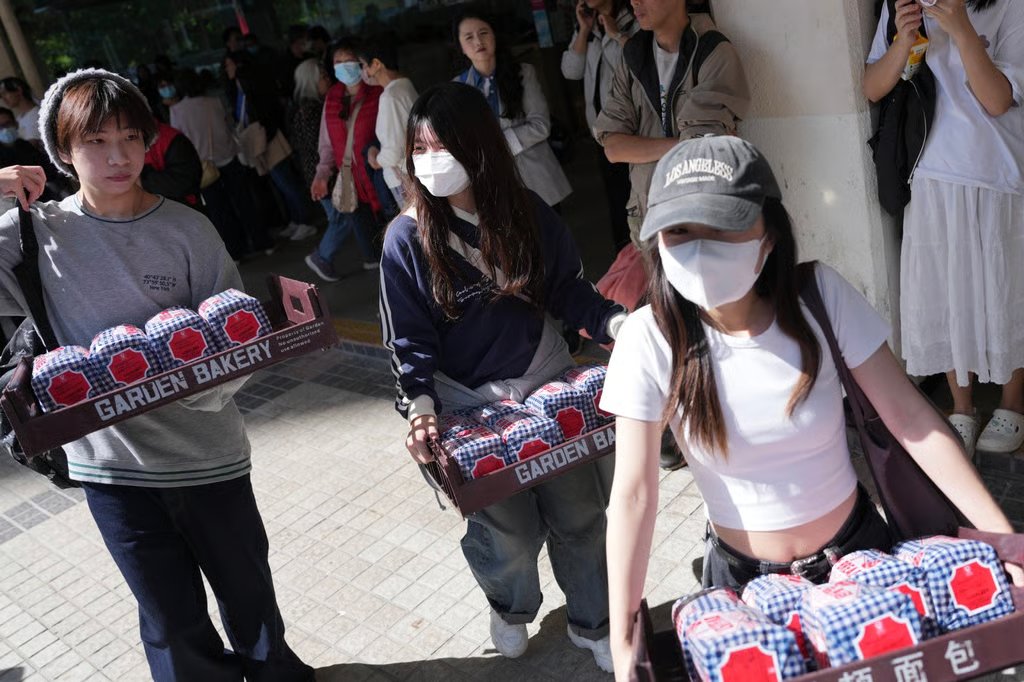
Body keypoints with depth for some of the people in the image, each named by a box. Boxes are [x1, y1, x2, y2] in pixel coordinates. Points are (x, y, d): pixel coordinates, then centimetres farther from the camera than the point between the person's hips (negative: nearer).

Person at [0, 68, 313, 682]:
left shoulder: (187, 229, -8)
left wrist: (198, 384, -26)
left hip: (206, 452, 0)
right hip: (111, 462, 0)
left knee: (247, 587, 20)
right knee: (174, 619, 14)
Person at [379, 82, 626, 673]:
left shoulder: (527, 211, -6)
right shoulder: (408, 238, -10)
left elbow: (568, 290, 2)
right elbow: (412, 340, -8)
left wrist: (618, 324, -14)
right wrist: (421, 408, -23)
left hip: (549, 382, 2)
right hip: (471, 405, -2)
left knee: (579, 515, 11)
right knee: (508, 531, 5)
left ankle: (594, 623, 37)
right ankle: (513, 608, 41)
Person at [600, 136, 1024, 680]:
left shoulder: (821, 296, -18)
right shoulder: (651, 339, -22)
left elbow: (910, 417, -14)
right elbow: (634, 494, -22)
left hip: (855, 550, 2)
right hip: (743, 575, -1)